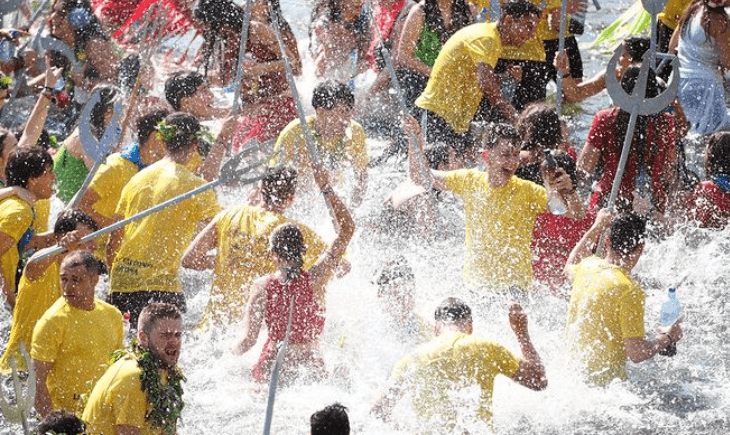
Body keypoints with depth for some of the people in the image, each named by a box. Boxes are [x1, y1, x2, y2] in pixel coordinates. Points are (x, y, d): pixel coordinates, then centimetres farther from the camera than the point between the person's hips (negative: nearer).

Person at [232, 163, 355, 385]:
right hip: (312, 368, 0)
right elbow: (346, 230, 4)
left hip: (273, 365, 0)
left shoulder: (262, 287, -5)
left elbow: (248, 340, -8)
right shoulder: (316, 279, -5)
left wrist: (230, 353, 13)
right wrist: (326, 189, 5)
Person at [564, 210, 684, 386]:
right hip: (606, 376, -9)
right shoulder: (630, 290, -23)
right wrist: (667, 337, -5)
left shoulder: (589, 266, -1)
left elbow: (570, 266, 28)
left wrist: (597, 227, 33)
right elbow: (636, 353, -23)